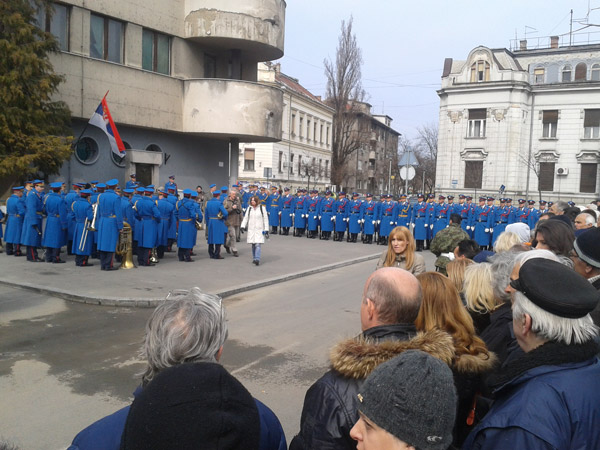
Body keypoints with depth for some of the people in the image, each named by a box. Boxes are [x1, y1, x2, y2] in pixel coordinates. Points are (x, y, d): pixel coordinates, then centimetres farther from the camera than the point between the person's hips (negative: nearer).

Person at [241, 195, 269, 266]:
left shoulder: (262, 208, -1)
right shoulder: (249, 208, 10)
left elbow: (265, 219, 1)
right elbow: (246, 217, 12)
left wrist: (266, 229, -2)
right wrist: (243, 226, -2)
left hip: (259, 229, -4)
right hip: (251, 229, 4)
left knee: (258, 244, -13)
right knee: (253, 245, 7)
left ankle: (257, 259, -18)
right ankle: (254, 259, 16)